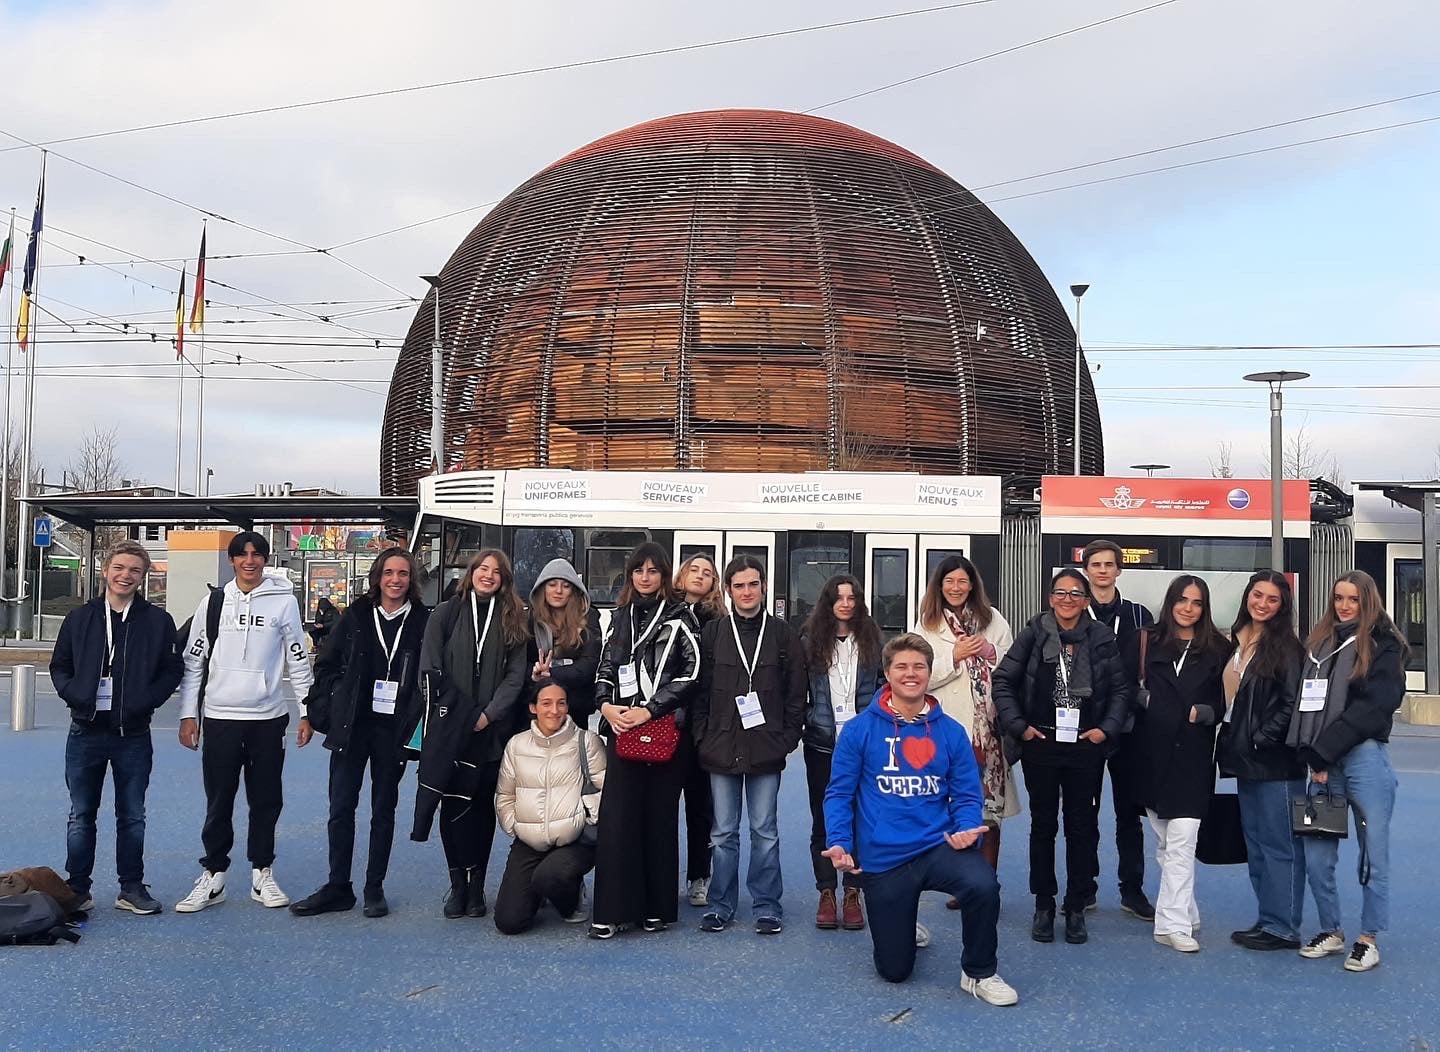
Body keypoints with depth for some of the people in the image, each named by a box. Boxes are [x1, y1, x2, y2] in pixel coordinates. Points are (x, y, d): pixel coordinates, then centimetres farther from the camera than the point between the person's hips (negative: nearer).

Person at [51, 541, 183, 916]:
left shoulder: (158, 621, 1)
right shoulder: (80, 618, 5)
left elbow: (172, 670, 3)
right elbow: (59, 666, 11)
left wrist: (146, 700, -10)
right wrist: (74, 695, -6)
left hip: (133, 734, -1)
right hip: (86, 732, 1)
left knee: (132, 816, 8)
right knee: (81, 815, 8)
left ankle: (131, 888, 17)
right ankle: (77, 889, 18)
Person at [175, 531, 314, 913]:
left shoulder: (284, 601, 1)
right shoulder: (214, 602, 5)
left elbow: (298, 660, 3)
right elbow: (193, 661, 7)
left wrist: (307, 711, 0)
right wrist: (188, 714, 3)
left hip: (268, 717, 0)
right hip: (220, 716, 1)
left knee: (266, 800, 7)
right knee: (218, 802, 4)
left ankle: (262, 875, 17)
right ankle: (213, 876, 14)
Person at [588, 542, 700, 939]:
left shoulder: (678, 617, 0)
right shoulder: (620, 616, 14)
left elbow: (691, 672, -7)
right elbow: (605, 668, 15)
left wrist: (648, 710, -12)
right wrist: (606, 705, -4)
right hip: (622, 729, 3)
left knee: (659, 817, 3)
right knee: (617, 816, -3)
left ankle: (657, 908, 14)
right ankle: (613, 909, 2)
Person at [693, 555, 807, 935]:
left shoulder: (783, 634, 3)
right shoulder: (712, 634, 5)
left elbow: (796, 691, 3)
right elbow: (700, 690, 5)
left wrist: (788, 738, -3)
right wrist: (703, 738, -1)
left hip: (766, 749, -1)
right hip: (721, 747, 1)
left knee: (765, 830, 5)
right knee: (723, 832, 8)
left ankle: (767, 906, 15)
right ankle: (721, 905, 18)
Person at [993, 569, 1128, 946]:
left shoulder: (1101, 638, 0)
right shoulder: (1033, 635, -3)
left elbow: (1120, 689, 7)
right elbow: (1003, 680, 0)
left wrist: (1106, 729, -3)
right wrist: (1019, 726, -6)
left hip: (1085, 746, 1)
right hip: (1041, 745, -1)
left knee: (1082, 826, 6)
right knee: (1043, 825, 8)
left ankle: (1076, 908, 17)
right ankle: (1043, 906, 18)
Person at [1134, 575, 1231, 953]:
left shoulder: (1217, 649, 2)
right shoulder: (1151, 642, 6)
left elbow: (1225, 702, 3)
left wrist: (1203, 712, -14)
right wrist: (1143, 699, -12)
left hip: (1192, 754, -3)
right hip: (1153, 751, 3)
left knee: (1181, 841, -10)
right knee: (1164, 841, 11)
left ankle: (1173, 923, -7)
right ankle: (1184, 912, 25)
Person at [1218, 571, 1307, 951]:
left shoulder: (1286, 647, -10)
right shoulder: (1236, 642, 12)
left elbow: (1293, 704, -14)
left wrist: (1262, 737, -14)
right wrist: (1234, 741, 11)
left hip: (1277, 762, -8)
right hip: (1244, 759, 8)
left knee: (1278, 843, -3)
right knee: (1255, 842, 13)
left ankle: (1282, 927, 4)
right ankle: (1268, 919, 22)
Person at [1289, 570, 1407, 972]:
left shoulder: (1382, 646, -1)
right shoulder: (1318, 642, 15)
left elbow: (1373, 708, -11)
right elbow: (1304, 703, 12)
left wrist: (1323, 751, -12)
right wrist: (1312, 756, 0)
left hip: (1365, 759, -5)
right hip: (1322, 763, 5)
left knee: (1373, 854, 2)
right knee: (1315, 857, 5)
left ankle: (1369, 939, 14)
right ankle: (1330, 931, 22)